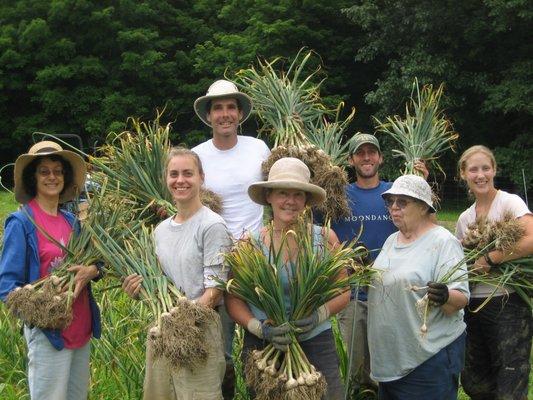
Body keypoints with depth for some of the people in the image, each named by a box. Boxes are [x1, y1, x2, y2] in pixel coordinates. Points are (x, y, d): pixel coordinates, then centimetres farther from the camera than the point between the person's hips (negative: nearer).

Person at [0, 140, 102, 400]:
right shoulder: (21, 222, -9)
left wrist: (91, 270, -11)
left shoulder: (71, 221, 10)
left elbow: (95, 263, 13)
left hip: (82, 328, 7)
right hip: (48, 331, -7)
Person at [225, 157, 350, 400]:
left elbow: (343, 292, 3)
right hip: (262, 345, 0)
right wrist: (259, 327, -18)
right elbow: (233, 299, -1)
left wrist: (319, 315, -15)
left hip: (316, 343, 0)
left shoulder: (325, 238, 1)